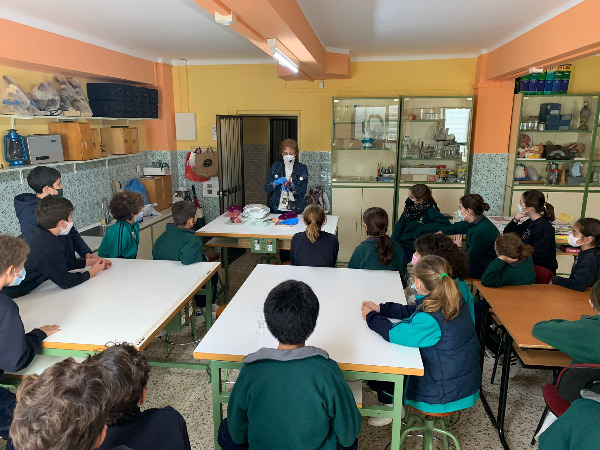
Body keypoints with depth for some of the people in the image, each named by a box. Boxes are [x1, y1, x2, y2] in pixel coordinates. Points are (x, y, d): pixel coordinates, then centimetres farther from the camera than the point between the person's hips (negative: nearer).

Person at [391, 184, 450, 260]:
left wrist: (421, 229, -24)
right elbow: (400, 225, 5)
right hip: (400, 243, 5)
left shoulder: (430, 210, -13)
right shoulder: (410, 206, 3)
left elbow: (445, 223, -27)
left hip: (412, 248, -5)